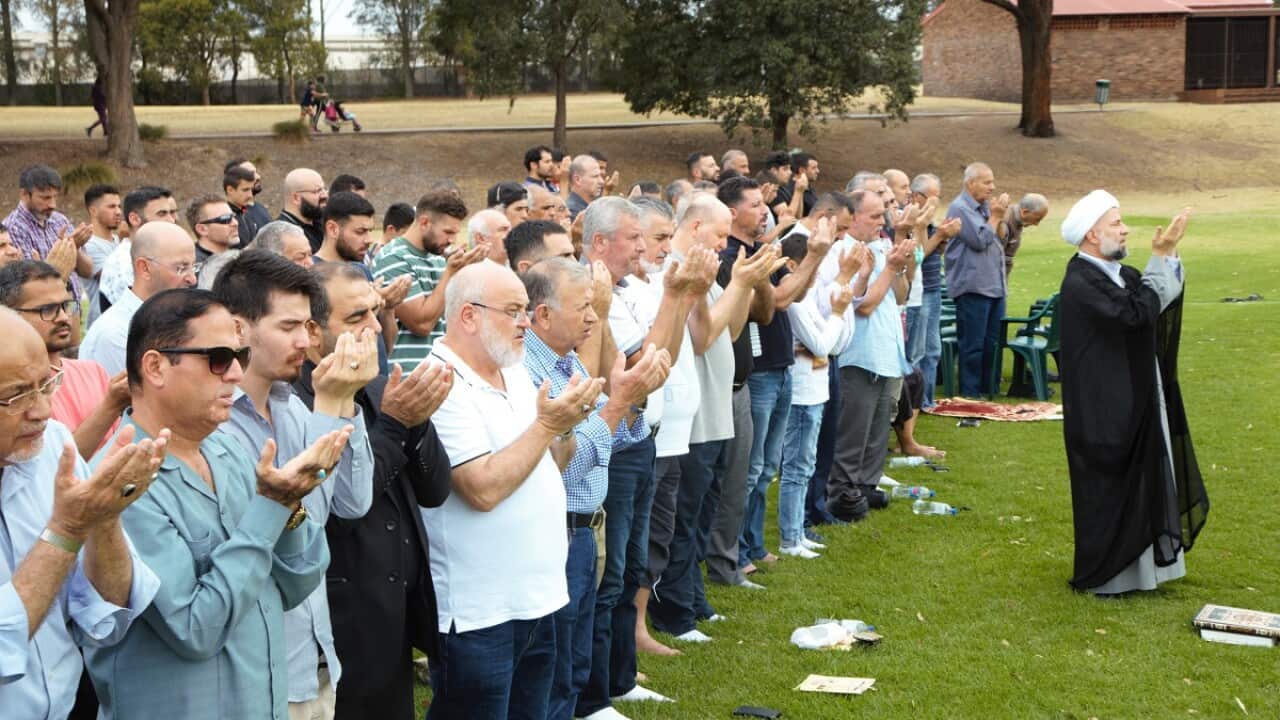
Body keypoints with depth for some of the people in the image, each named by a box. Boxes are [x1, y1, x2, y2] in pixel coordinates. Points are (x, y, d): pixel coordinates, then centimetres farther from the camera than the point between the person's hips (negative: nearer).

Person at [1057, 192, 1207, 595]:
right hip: (1105, 409, -9)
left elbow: (1163, 299, 11)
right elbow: (1136, 312, -31)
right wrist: (1161, 256, -24)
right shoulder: (1080, 283, -21)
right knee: (1109, 491, 1)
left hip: (1134, 403, 9)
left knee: (1143, 484, 16)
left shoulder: (1118, 273, 8)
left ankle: (1134, 565, 28)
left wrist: (1169, 255, -3)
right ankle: (1102, 575, 14)